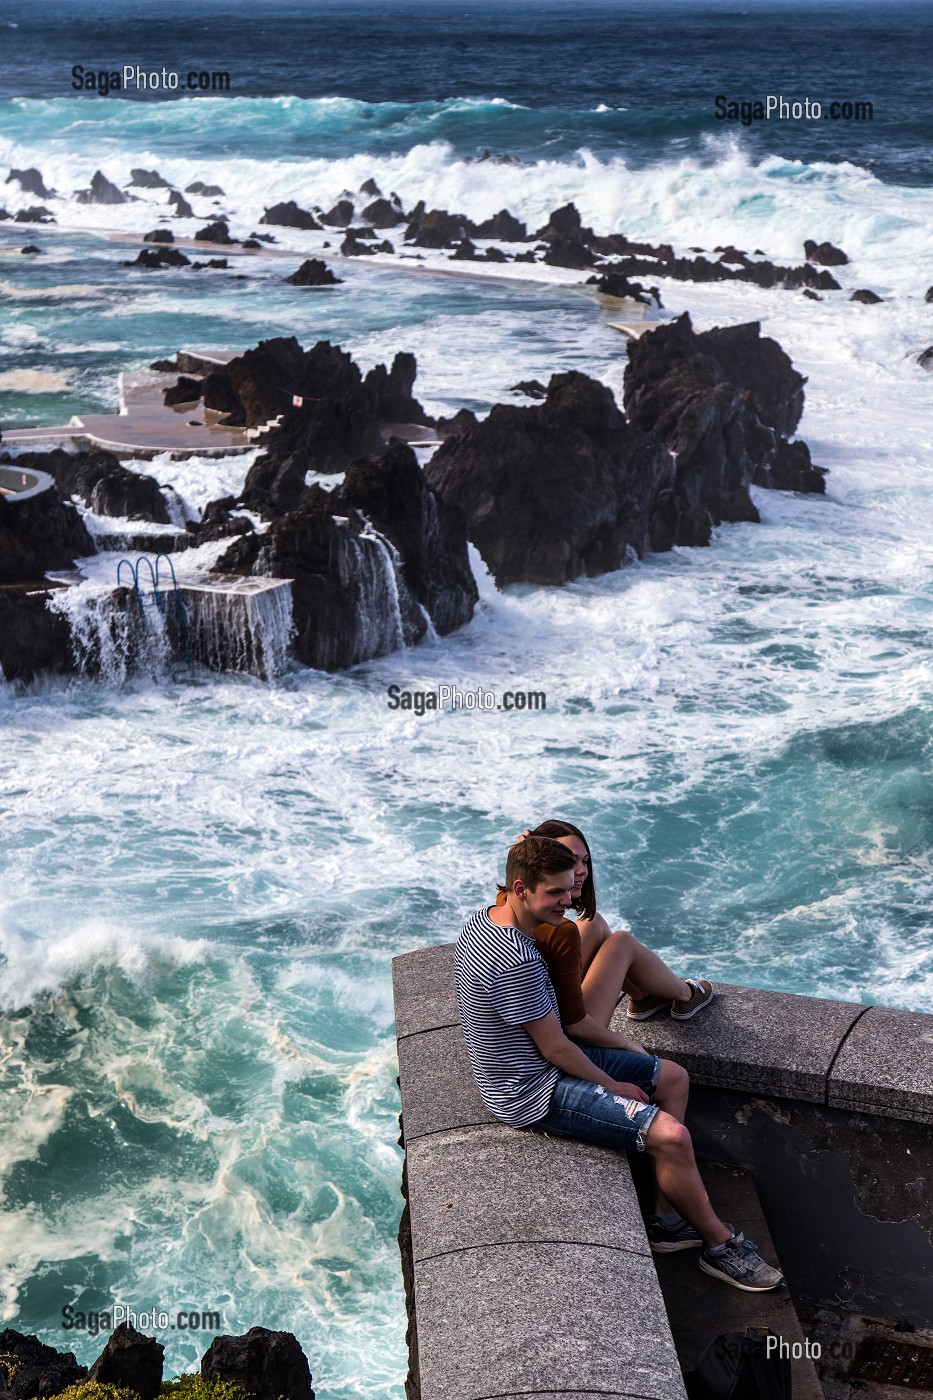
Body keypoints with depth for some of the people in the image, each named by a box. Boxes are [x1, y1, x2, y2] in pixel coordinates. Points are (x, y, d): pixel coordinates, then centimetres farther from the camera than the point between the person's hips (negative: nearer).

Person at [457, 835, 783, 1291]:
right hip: (533, 1095, -11)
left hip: (534, 1061, 11)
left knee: (672, 1079, 13)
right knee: (671, 1135, -18)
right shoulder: (516, 959, -31)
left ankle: (668, 1219, 14)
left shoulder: (485, 919, 1)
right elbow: (555, 1048, -21)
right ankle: (719, 1244, 5)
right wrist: (614, 1087, -5)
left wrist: (620, 1044, 13)